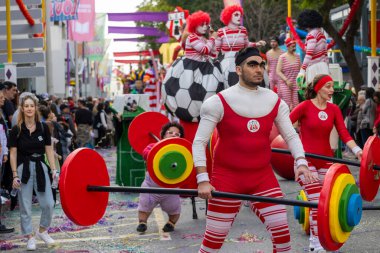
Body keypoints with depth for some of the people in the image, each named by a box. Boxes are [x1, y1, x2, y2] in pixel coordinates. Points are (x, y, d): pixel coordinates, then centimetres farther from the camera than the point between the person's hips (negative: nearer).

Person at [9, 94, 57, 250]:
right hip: (24, 169, -2)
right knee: (25, 206, 2)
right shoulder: (16, 130, -5)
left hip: (40, 167, 2)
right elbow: (13, 153, -3)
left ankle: (42, 231, 22)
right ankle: (30, 237, 14)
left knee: (48, 204, -1)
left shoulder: (43, 128, 2)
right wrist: (15, 175, -8)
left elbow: (49, 149, 5)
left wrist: (54, 169, -2)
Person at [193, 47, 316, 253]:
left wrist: (301, 162, -14)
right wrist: (203, 180, -20)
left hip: (263, 178, 4)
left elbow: (291, 135, 6)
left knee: (282, 234, -2)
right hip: (227, 178, -3)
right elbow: (199, 142, -9)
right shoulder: (219, 102, -9)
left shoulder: (275, 102, 4)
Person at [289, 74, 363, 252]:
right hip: (306, 160, -5)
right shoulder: (305, 106, -9)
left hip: (326, 160, 5)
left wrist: (356, 150, -18)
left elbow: (344, 133, -4)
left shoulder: (334, 109, 5)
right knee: (317, 201, -12)